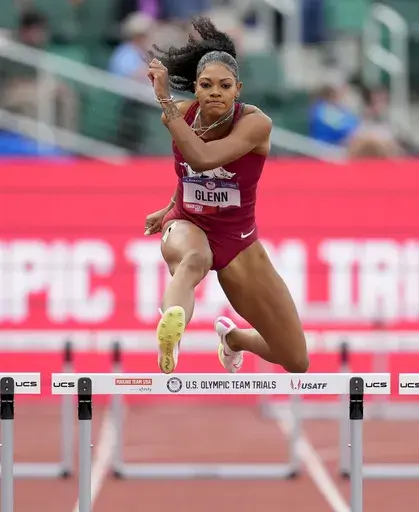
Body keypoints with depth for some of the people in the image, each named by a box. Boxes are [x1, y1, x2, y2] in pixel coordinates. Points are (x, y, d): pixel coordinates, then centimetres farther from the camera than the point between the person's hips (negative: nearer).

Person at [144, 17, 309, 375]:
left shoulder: (255, 123, -21)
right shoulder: (181, 114, -8)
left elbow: (202, 158, -39)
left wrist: (164, 99, -41)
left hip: (237, 238, 0)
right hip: (188, 225, 0)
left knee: (297, 362, 3)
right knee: (193, 260, -43)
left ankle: (233, 337, 38)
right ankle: (169, 339, -78)